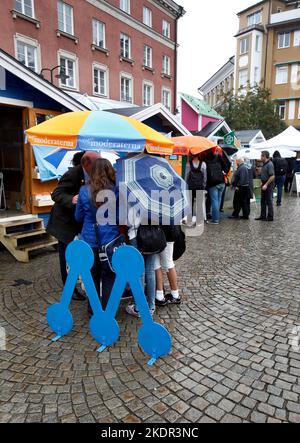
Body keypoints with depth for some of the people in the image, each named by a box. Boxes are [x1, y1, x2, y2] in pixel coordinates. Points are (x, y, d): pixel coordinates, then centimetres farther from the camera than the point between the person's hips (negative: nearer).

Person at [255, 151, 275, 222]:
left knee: (269, 201, -3)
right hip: (264, 185, 10)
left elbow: (272, 176, -22)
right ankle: (263, 216, 22)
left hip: (268, 185, -10)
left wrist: (266, 184, -23)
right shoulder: (264, 164, 12)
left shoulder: (269, 164, -17)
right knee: (263, 201, 13)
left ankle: (270, 217, 5)